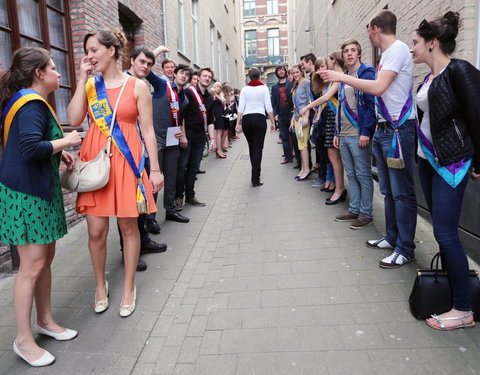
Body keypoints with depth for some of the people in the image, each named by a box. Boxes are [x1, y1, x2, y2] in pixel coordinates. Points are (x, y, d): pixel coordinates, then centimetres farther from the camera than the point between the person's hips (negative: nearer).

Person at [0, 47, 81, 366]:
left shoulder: (27, 100, 16)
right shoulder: (32, 104, -16)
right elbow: (31, 148, -28)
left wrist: (58, 152, 9)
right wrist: (65, 141, -14)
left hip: (38, 190, 10)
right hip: (27, 193, -10)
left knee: (46, 257, 15)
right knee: (32, 266, -3)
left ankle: (45, 320, 30)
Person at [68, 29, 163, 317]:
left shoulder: (137, 86, 1)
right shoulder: (90, 85, 10)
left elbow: (148, 130, -1)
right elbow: (74, 119, -4)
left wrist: (155, 169, -5)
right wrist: (83, 79, -2)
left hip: (127, 160, -2)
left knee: (128, 227, 6)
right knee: (96, 230, 5)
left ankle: (129, 287, 24)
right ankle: (101, 285, 29)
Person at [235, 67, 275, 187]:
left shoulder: (244, 89, 7)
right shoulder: (264, 88, 2)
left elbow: (241, 108, 1)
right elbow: (268, 107, -3)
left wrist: (238, 123, 1)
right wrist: (272, 122, 3)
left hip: (246, 119, 3)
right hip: (260, 118, -3)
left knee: (251, 147, 17)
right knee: (258, 148, -2)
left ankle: (256, 173, 32)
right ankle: (255, 179, -6)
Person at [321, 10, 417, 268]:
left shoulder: (398, 49, -10)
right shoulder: (387, 53, 16)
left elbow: (378, 87, -21)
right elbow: (380, 88, 11)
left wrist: (342, 77, -16)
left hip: (399, 129, -10)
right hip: (383, 129, 10)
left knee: (402, 193, -3)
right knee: (388, 190, 15)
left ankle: (405, 249, 7)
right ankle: (393, 237, 28)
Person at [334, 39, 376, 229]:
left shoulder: (366, 73, -6)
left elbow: (372, 104, -13)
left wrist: (366, 132, -19)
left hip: (359, 135, -8)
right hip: (344, 135, 8)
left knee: (363, 175, 0)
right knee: (351, 174, 13)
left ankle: (366, 213, 10)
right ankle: (354, 210, 23)